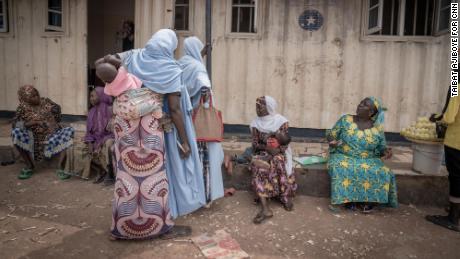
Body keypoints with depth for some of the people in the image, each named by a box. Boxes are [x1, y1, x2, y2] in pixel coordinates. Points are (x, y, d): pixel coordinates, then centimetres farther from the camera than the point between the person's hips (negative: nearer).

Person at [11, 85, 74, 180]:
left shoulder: (45, 101, 7)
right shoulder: (23, 108, 1)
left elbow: (57, 108, 25)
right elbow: (15, 124, -12)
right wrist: (35, 122, -19)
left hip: (53, 135, 1)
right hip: (36, 139, -1)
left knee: (69, 131, -28)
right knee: (16, 133, -28)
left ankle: (61, 168, -25)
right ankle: (29, 166, -10)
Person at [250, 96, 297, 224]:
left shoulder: (281, 121, -4)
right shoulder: (256, 123, 3)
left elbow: (285, 143, -6)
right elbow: (255, 144, 0)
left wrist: (275, 151, -24)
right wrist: (267, 147, -19)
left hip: (279, 153, -1)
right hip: (262, 153, 1)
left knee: (279, 163, -37)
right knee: (258, 166, -32)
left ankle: (286, 197, -19)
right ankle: (265, 208, -42)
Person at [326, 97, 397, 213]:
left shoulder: (377, 128, 2)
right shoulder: (345, 120, 1)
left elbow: (381, 148, 10)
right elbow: (331, 134, 4)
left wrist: (386, 151, -13)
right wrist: (333, 141, -18)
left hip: (369, 160, 1)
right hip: (344, 157, -1)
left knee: (383, 173, -26)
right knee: (342, 169, -34)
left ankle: (368, 199, -8)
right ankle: (348, 198, -15)